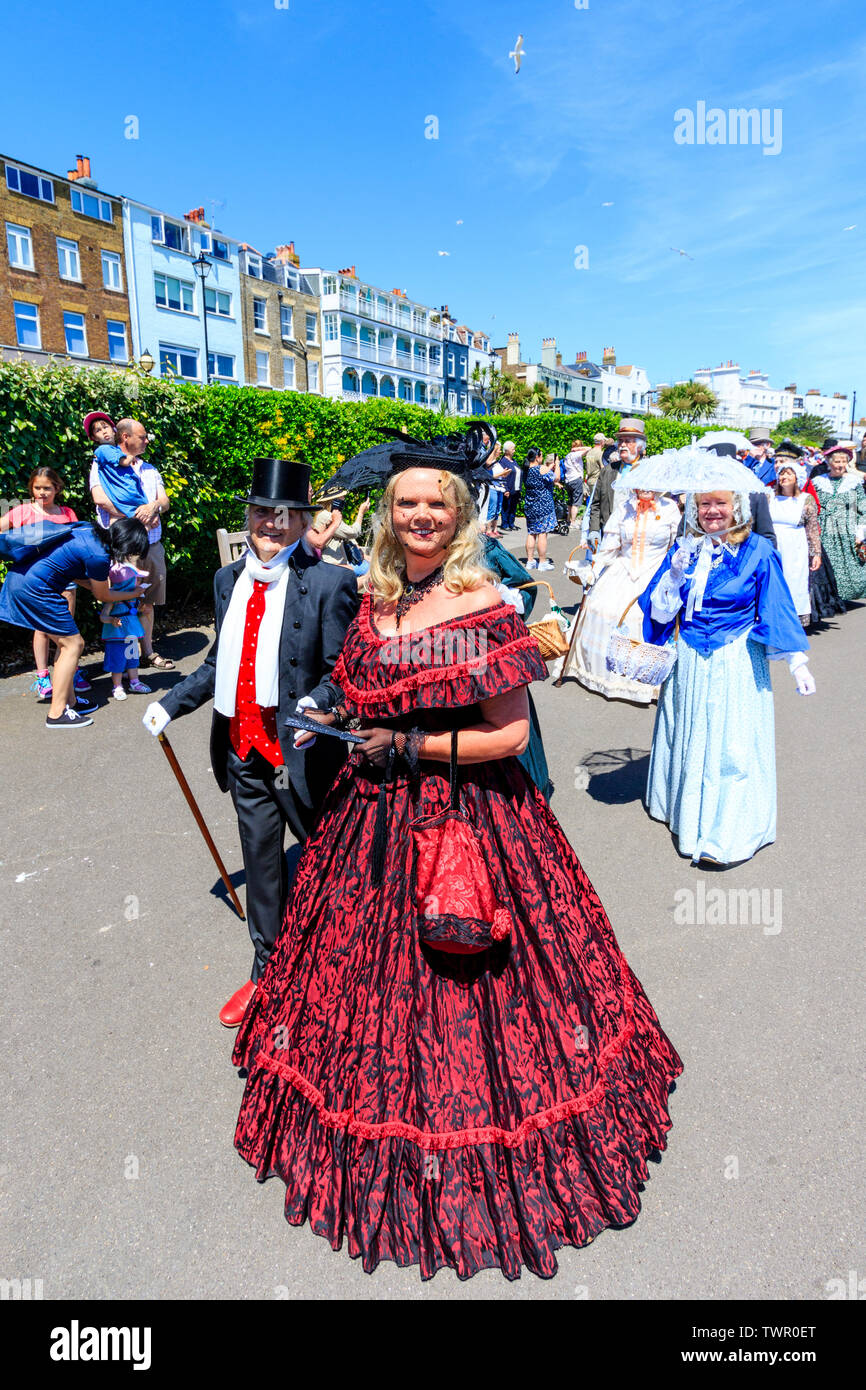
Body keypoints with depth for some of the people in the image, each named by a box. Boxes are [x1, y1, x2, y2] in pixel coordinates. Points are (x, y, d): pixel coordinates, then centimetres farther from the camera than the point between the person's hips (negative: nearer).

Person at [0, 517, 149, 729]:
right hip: (35, 588, -10)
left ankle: (69, 700, 24)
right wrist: (133, 594, 14)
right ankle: (57, 713, 0)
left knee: (66, 643, 16)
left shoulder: (90, 529, 7)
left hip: (20, 575, 10)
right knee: (73, 644, -1)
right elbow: (102, 596, -1)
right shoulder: (98, 555, -18)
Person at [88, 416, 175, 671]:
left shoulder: (149, 468, 20)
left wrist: (154, 506, -14)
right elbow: (100, 498, -13)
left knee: (147, 602, 9)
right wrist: (134, 519, -14)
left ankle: (148, 652, 16)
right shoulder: (103, 463, 2)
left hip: (152, 544, 5)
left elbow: (165, 501, 10)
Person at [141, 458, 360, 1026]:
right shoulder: (229, 580, 8)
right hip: (243, 749, 6)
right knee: (261, 861, 18)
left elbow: (344, 670, -12)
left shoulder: (329, 584, -12)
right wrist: (172, 702, 13)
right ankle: (267, 972, 38)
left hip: (301, 752, -5)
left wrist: (317, 704, -31)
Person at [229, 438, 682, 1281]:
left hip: (469, 816, -6)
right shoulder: (377, 601, 7)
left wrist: (408, 748, -15)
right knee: (372, 970, 17)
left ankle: (473, 1155, 31)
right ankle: (377, 1137, 43)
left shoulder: (483, 608, -13)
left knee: (453, 976, 4)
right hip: (377, 815, 6)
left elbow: (510, 732, -14)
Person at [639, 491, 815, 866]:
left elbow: (779, 609, -2)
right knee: (688, 738, 15)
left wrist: (798, 663, -4)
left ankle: (727, 834, 12)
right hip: (689, 664, 4)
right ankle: (687, 811, 36)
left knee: (731, 746, 0)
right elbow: (660, 614, 0)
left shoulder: (757, 551, -6)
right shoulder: (683, 550, 3)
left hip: (737, 666, -3)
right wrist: (675, 575, -17)